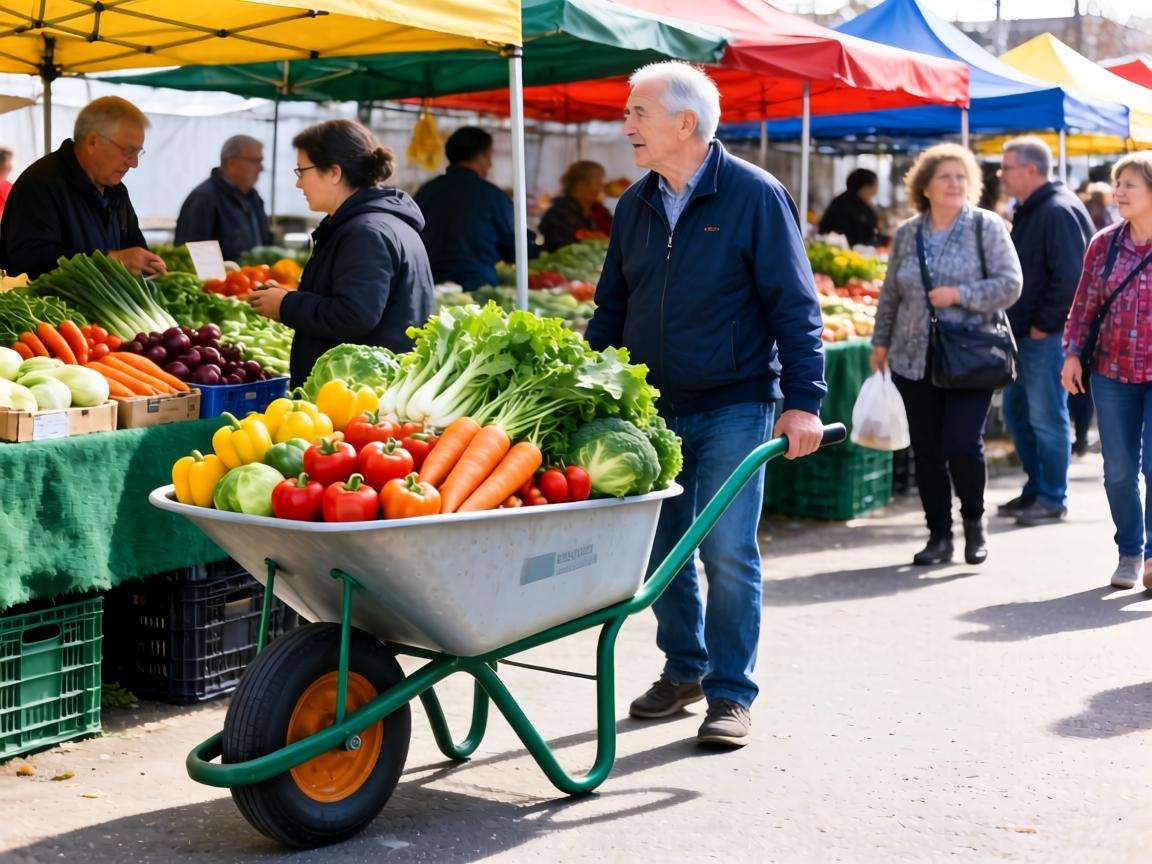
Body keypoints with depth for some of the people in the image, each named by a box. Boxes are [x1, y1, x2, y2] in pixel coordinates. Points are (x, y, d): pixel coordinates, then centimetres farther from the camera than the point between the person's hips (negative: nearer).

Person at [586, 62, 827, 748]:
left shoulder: (754, 195, -7)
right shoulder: (636, 204, 10)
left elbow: (795, 306, -8)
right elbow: (612, 307, 17)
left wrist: (803, 401, -15)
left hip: (733, 408, -5)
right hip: (652, 407, 6)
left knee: (728, 551, -7)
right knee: (663, 549, 10)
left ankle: (731, 694, 4)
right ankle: (684, 670, 27)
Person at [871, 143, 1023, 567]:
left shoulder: (987, 226, 0)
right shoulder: (906, 234, 11)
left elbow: (1010, 284, -6)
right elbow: (890, 294, 20)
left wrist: (959, 294, -14)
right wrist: (881, 341, 18)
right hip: (914, 359, 4)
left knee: (963, 445, -11)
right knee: (927, 450, 5)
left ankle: (974, 520, 15)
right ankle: (939, 536, 17)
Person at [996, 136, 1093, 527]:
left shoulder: (1058, 211, -15)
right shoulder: (1028, 211, 16)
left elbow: (1070, 278, -22)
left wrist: (1044, 325, -18)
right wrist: (1017, 325, 16)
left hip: (1047, 337, -10)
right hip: (1023, 334, 10)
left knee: (1046, 418, -3)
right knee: (1016, 412, 15)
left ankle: (1052, 500, 6)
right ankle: (1036, 490, 26)